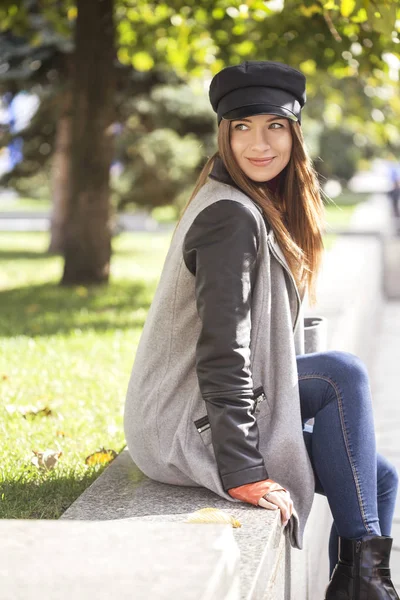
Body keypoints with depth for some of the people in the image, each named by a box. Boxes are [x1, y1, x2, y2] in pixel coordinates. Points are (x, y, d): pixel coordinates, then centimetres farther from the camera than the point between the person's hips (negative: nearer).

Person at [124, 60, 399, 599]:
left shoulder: (265, 208, 12)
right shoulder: (232, 216, -19)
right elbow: (223, 349, -25)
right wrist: (242, 472, -28)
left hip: (218, 407, 9)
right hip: (184, 429, -9)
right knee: (344, 374, -17)